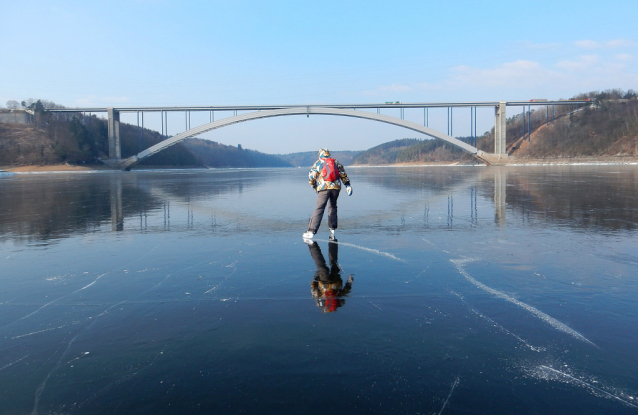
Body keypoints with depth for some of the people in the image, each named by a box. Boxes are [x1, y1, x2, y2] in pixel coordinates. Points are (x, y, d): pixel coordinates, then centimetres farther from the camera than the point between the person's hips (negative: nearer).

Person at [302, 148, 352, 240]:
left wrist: (314, 186, 22)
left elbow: (311, 177, 8)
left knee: (319, 209, -7)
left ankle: (311, 231, -13)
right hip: (336, 188, 3)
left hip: (324, 188, -3)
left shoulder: (318, 163, 11)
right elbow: (343, 175, 13)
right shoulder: (336, 163, 20)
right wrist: (348, 185, 12)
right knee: (332, 207, 19)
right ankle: (332, 229, 20)